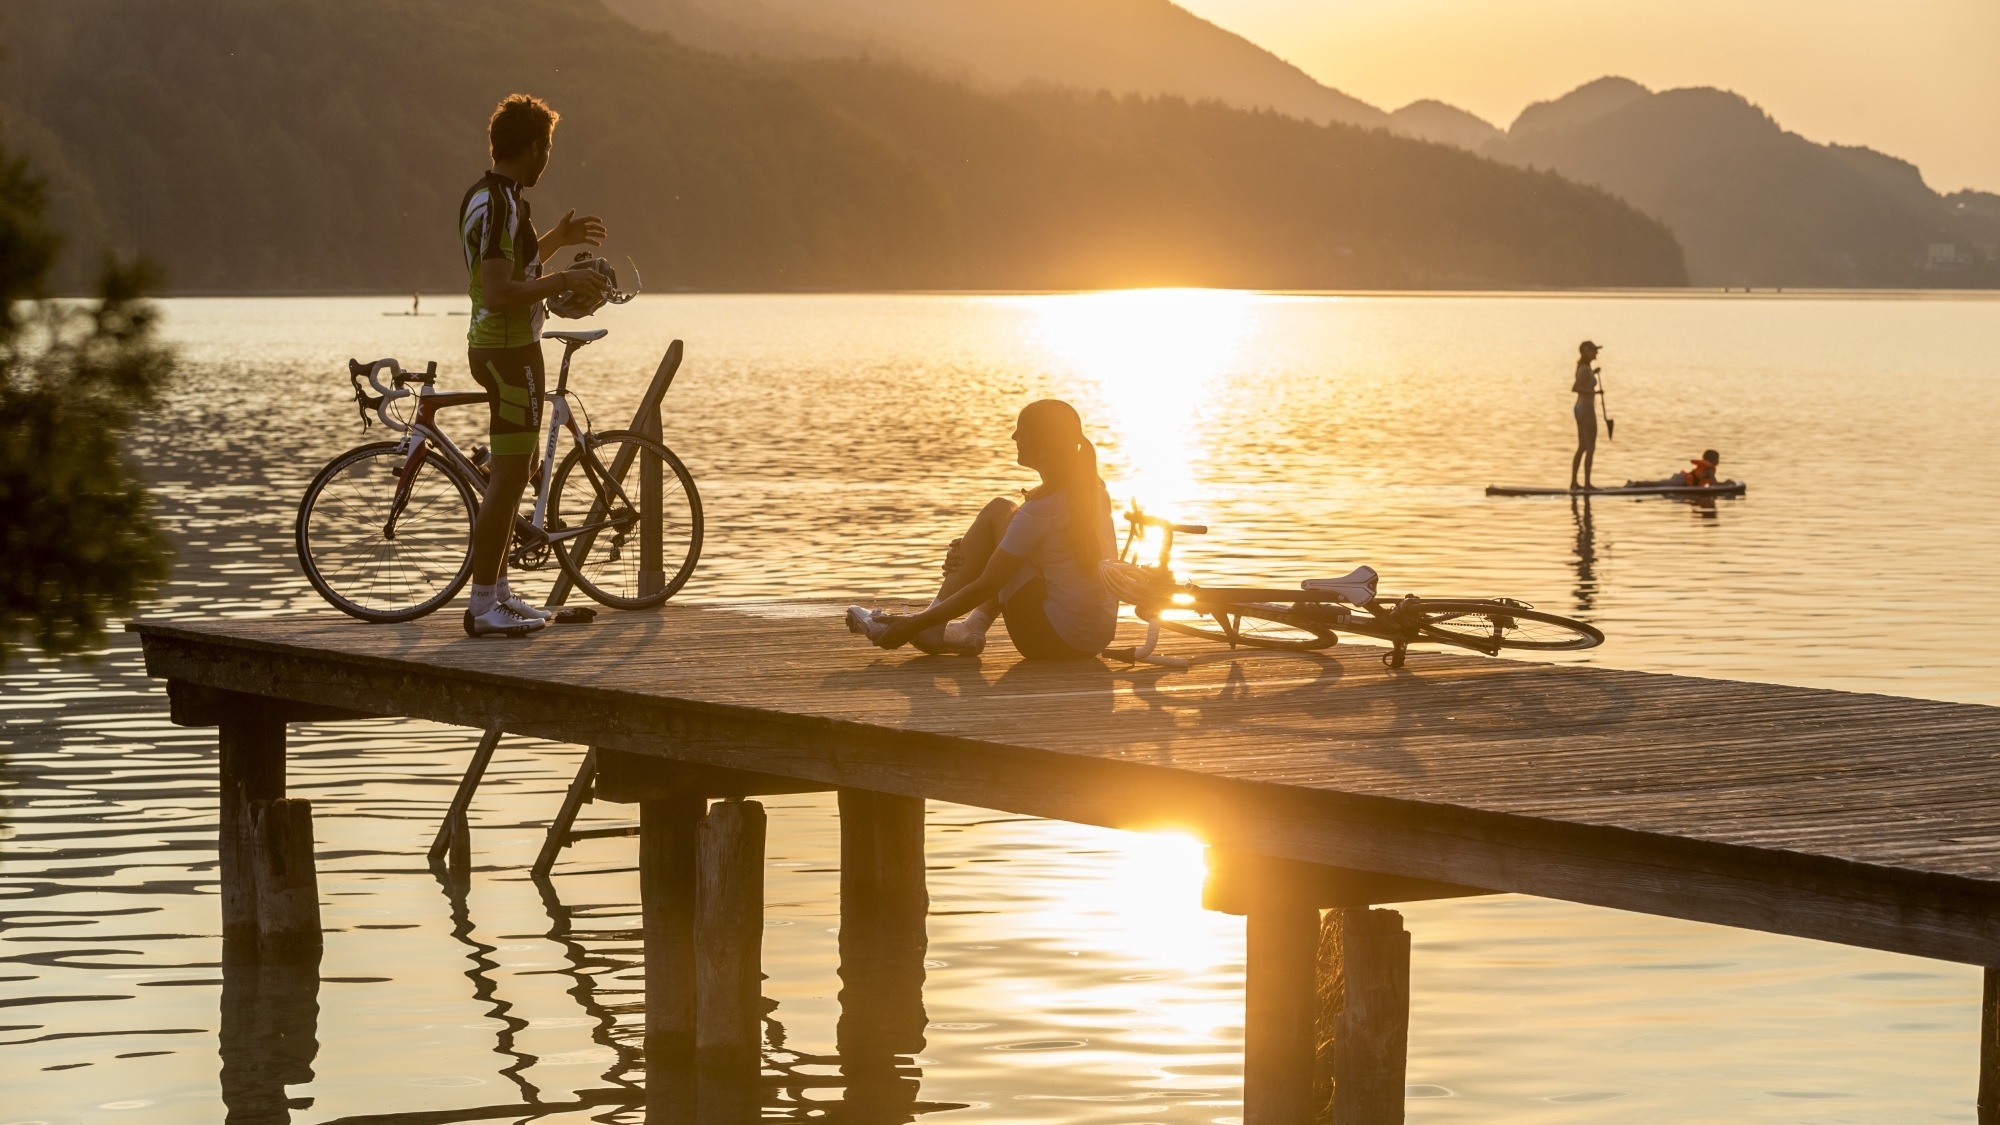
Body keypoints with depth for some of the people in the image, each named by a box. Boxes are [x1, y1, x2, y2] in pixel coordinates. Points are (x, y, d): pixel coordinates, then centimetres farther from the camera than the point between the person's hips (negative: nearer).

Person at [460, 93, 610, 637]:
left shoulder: (483, 197, 12)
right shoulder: (501, 206, -20)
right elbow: (499, 294, -26)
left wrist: (557, 240, 24)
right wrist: (566, 281, -18)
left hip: (494, 345, 11)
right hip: (510, 351, -11)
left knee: (510, 475, 16)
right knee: (508, 476, -8)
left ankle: (498, 592, 23)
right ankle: (483, 607, -7)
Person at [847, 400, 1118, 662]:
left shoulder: (1040, 509, -18)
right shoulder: (1093, 487, 6)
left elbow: (984, 587, -13)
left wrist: (916, 624, -6)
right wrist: (969, 553, 8)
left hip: (1056, 638, -8)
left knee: (997, 513, 0)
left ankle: (931, 627, 4)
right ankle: (973, 627, 15)